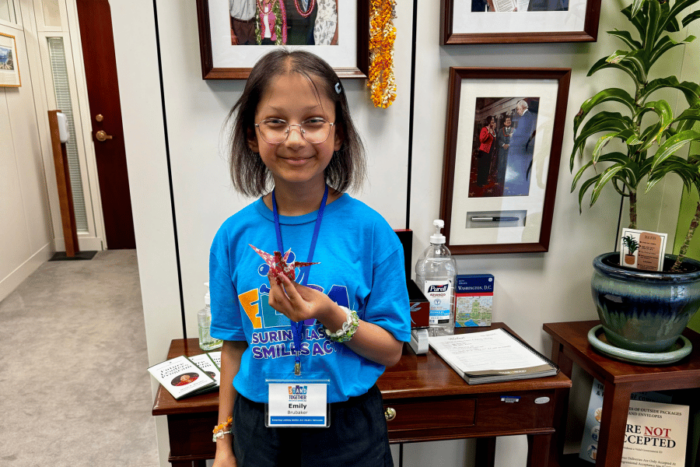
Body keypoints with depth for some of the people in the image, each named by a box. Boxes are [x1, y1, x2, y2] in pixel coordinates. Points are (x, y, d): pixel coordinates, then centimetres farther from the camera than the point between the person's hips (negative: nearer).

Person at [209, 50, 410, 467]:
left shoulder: (369, 229, -14)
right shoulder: (234, 236, -8)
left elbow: (391, 351, -9)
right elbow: (234, 345, 2)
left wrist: (331, 315, -25)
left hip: (349, 427, -1)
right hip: (258, 425, 2)